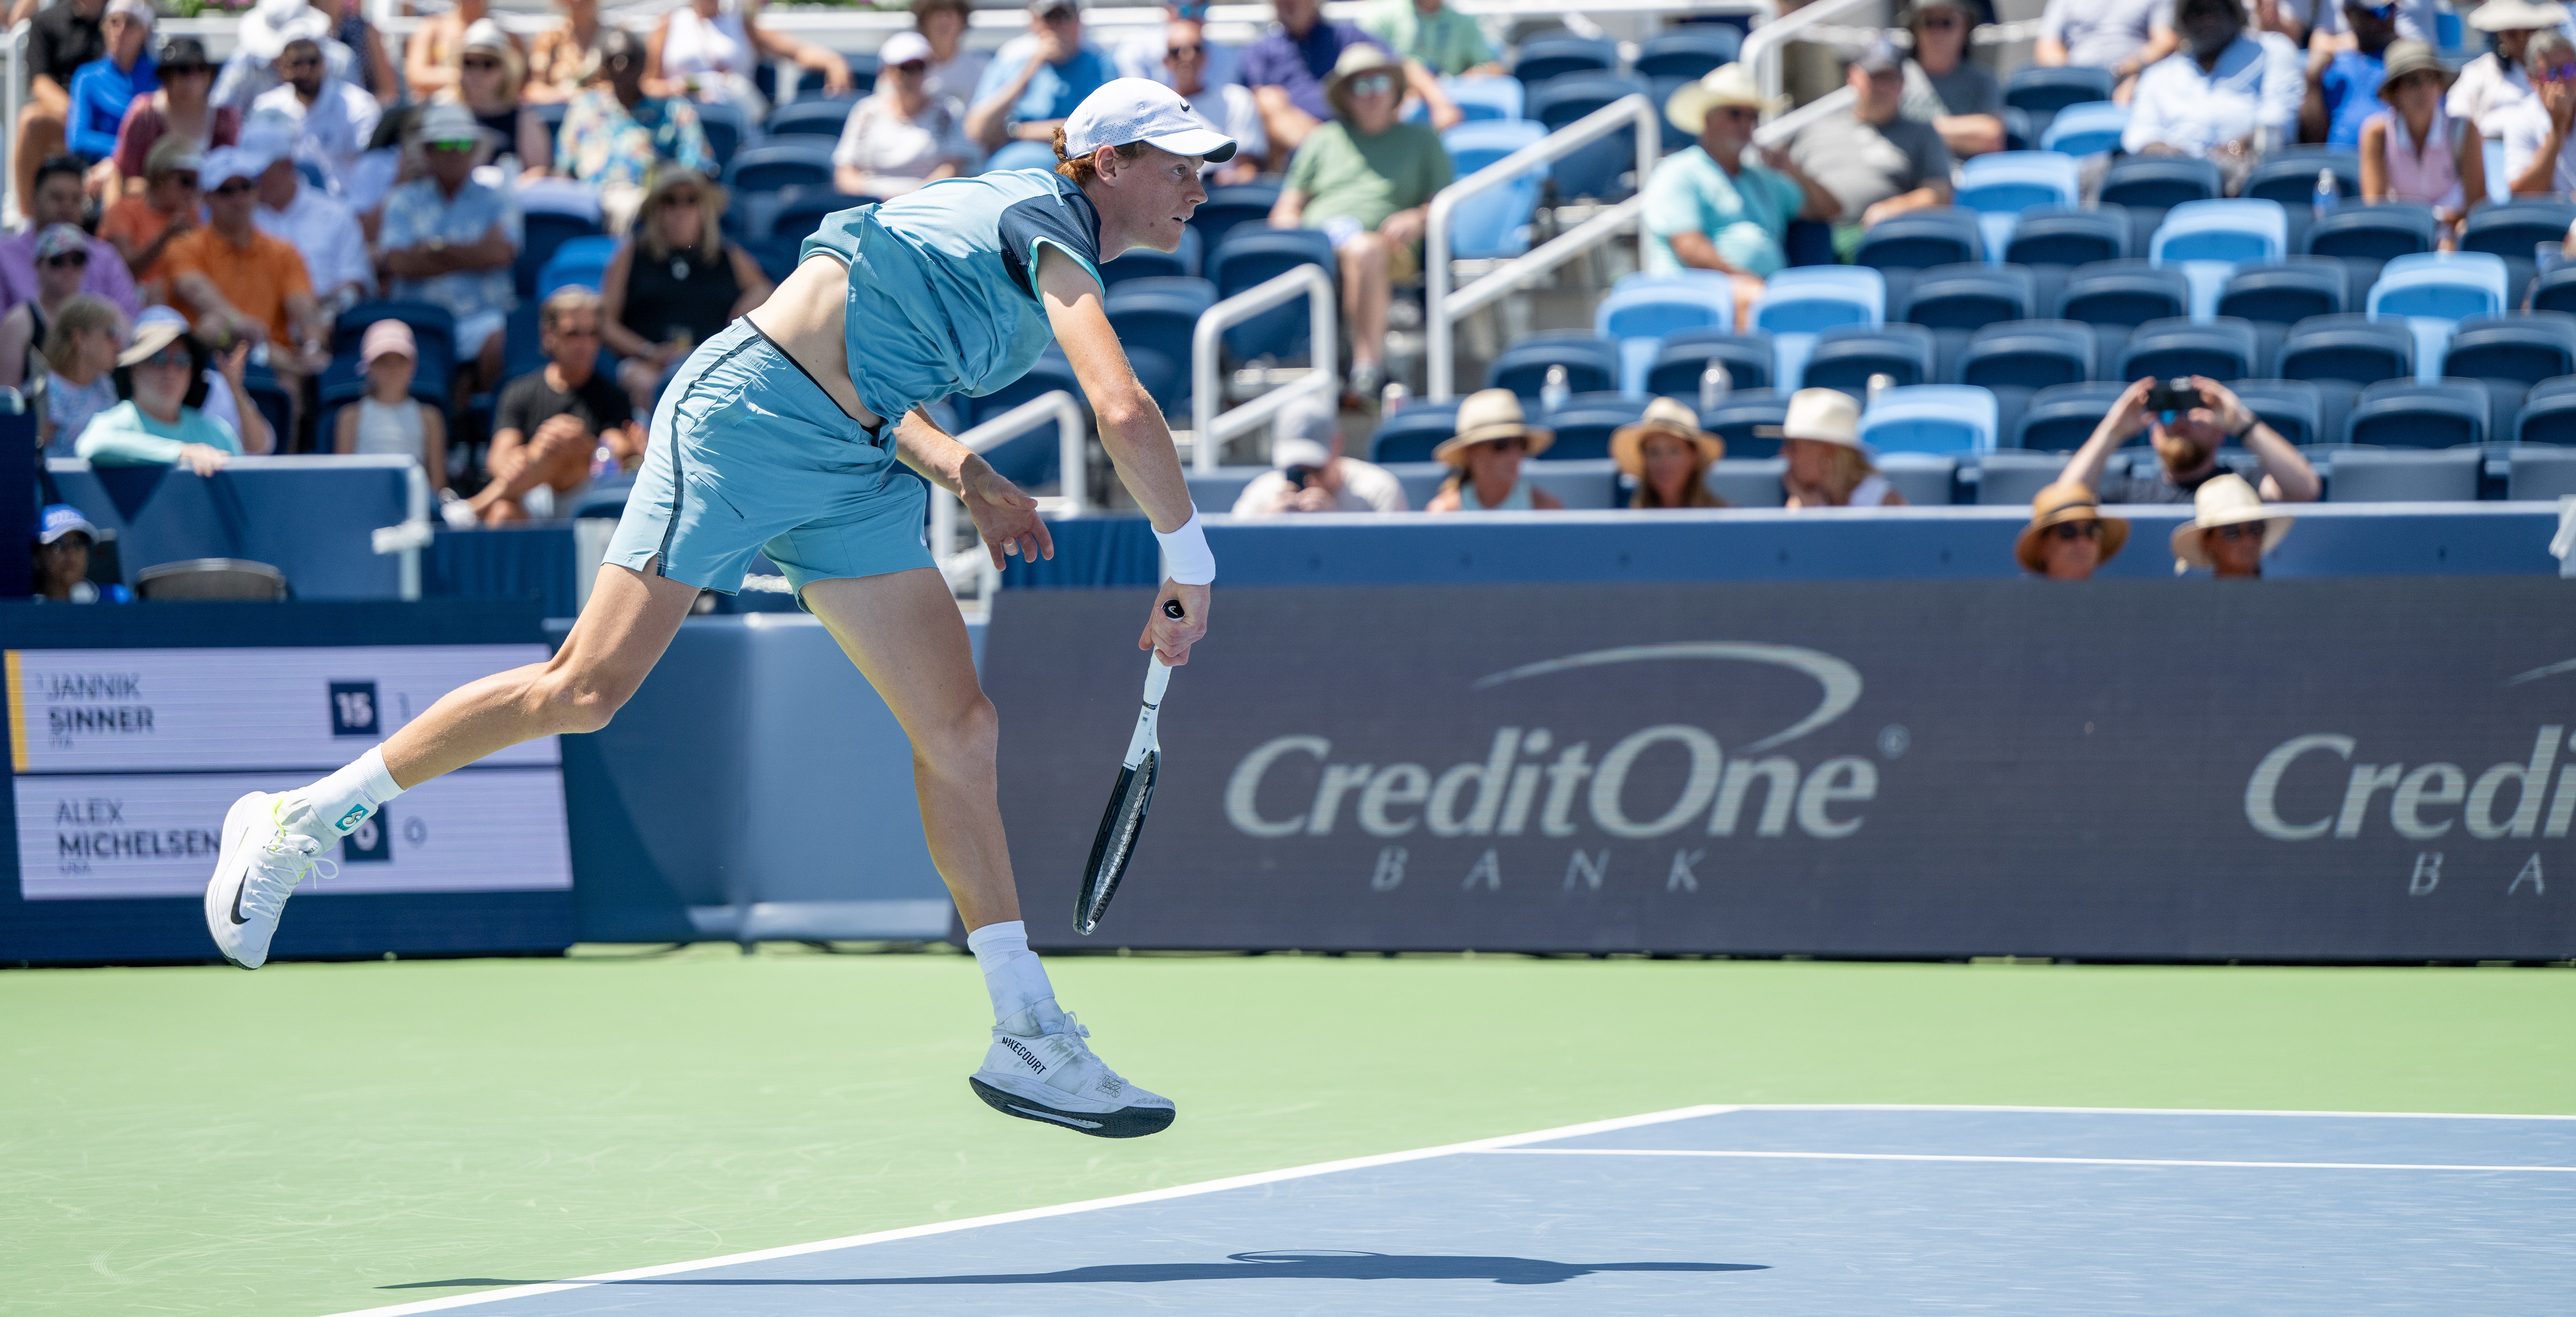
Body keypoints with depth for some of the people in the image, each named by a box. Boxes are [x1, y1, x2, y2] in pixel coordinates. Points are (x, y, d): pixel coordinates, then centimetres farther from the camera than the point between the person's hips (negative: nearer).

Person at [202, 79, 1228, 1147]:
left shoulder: (1021, 220, 18)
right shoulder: (1050, 226, -11)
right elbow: (1126, 416, -25)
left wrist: (969, 482, 8)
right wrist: (1190, 563, -15)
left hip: (851, 476, 9)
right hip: (747, 414, -9)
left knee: (960, 732, 0)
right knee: (588, 689, -11)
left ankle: (1031, 1042, 3)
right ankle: (295, 821, 2)